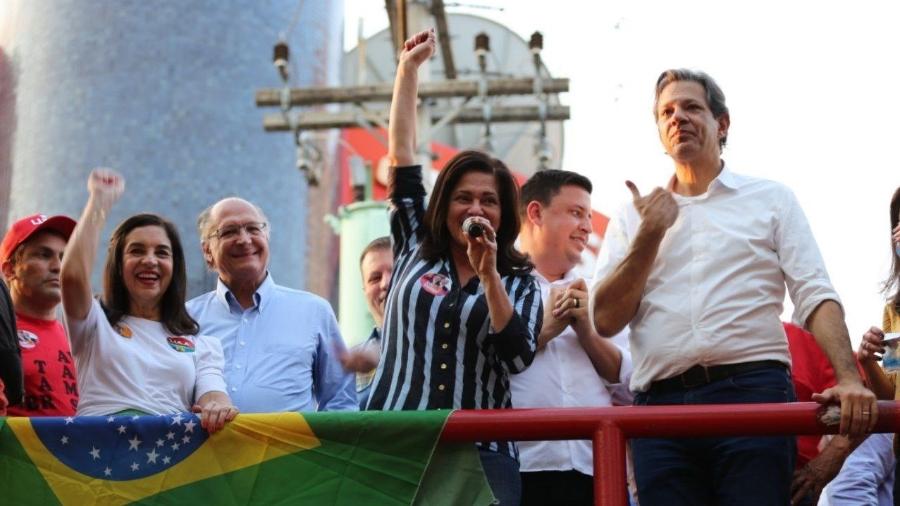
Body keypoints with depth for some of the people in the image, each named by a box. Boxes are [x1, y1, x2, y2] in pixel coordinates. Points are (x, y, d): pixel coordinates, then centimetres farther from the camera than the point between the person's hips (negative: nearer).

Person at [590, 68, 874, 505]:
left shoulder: (771, 199, 14)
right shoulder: (634, 217, 18)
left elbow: (815, 296, 3)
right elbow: (606, 320, 8)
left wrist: (849, 377, -13)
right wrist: (652, 232, 1)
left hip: (753, 391, -2)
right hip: (660, 403, 2)